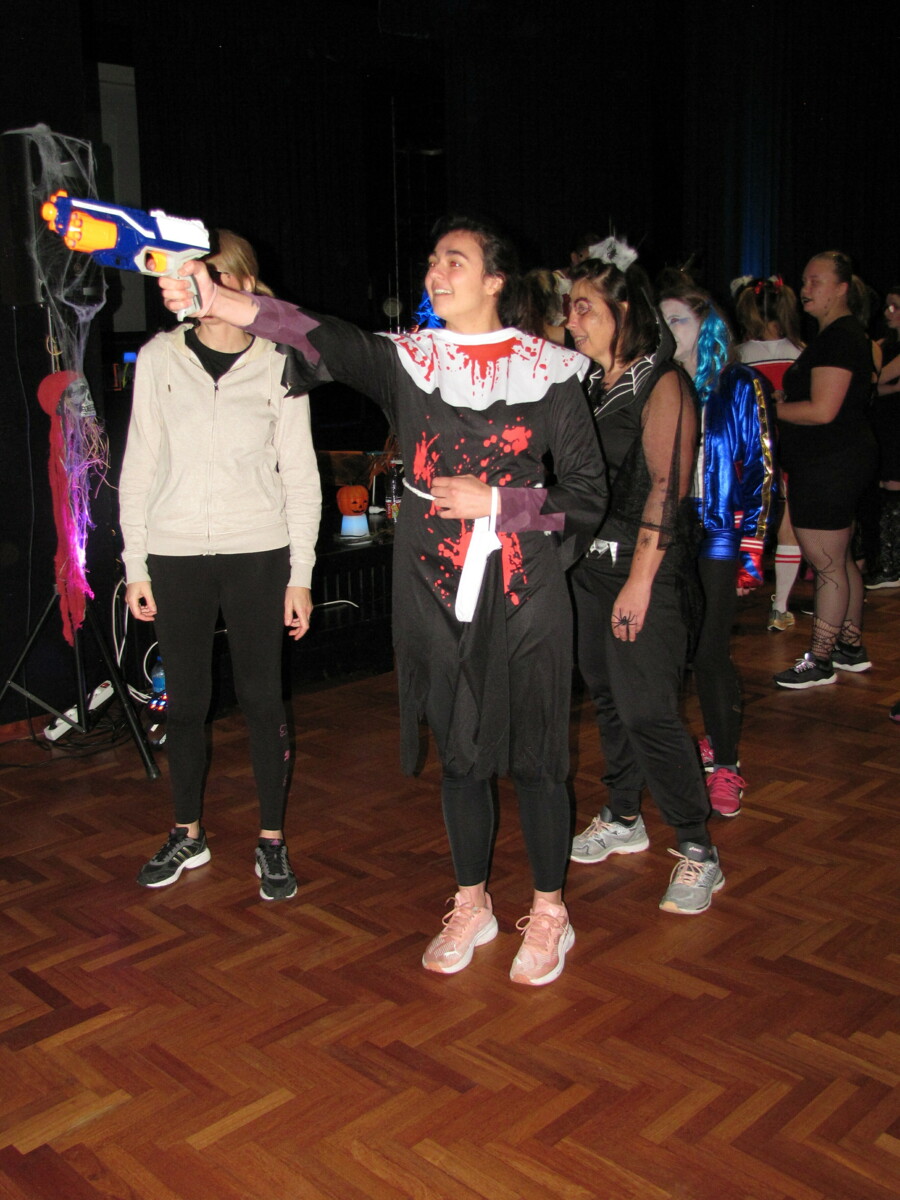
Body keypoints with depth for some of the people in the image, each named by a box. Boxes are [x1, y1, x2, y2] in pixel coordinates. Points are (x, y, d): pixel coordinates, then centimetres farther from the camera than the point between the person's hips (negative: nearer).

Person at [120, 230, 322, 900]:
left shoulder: (279, 364, 1)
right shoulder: (160, 358, 5)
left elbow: (301, 475, 3)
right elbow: (139, 466, 7)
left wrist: (300, 574, -1)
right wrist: (135, 565, 3)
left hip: (258, 551, -1)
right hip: (175, 552, 2)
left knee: (262, 697, 3)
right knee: (185, 699, 9)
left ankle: (272, 839, 18)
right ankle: (188, 835, 27)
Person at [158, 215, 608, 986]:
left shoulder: (548, 372, -2)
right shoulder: (407, 361, 3)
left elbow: (587, 495, -2)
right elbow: (321, 340, -14)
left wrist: (493, 501, -13)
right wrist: (212, 298, -29)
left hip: (521, 594, -2)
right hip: (435, 592, 3)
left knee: (532, 754, 6)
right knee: (458, 752, 13)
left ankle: (549, 914, 26)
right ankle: (472, 906, 32)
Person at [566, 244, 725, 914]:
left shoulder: (662, 385, -10)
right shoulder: (586, 384, 12)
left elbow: (667, 488, -16)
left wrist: (640, 582, -20)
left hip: (646, 570, -7)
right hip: (590, 565, 7)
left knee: (648, 712, -8)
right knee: (608, 698, 15)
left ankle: (698, 853, 4)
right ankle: (623, 820, 31)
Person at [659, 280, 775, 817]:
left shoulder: (739, 386, -1)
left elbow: (759, 470, -4)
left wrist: (750, 551, -9)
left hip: (715, 537, -4)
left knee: (710, 653, -5)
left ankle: (726, 764, 10)